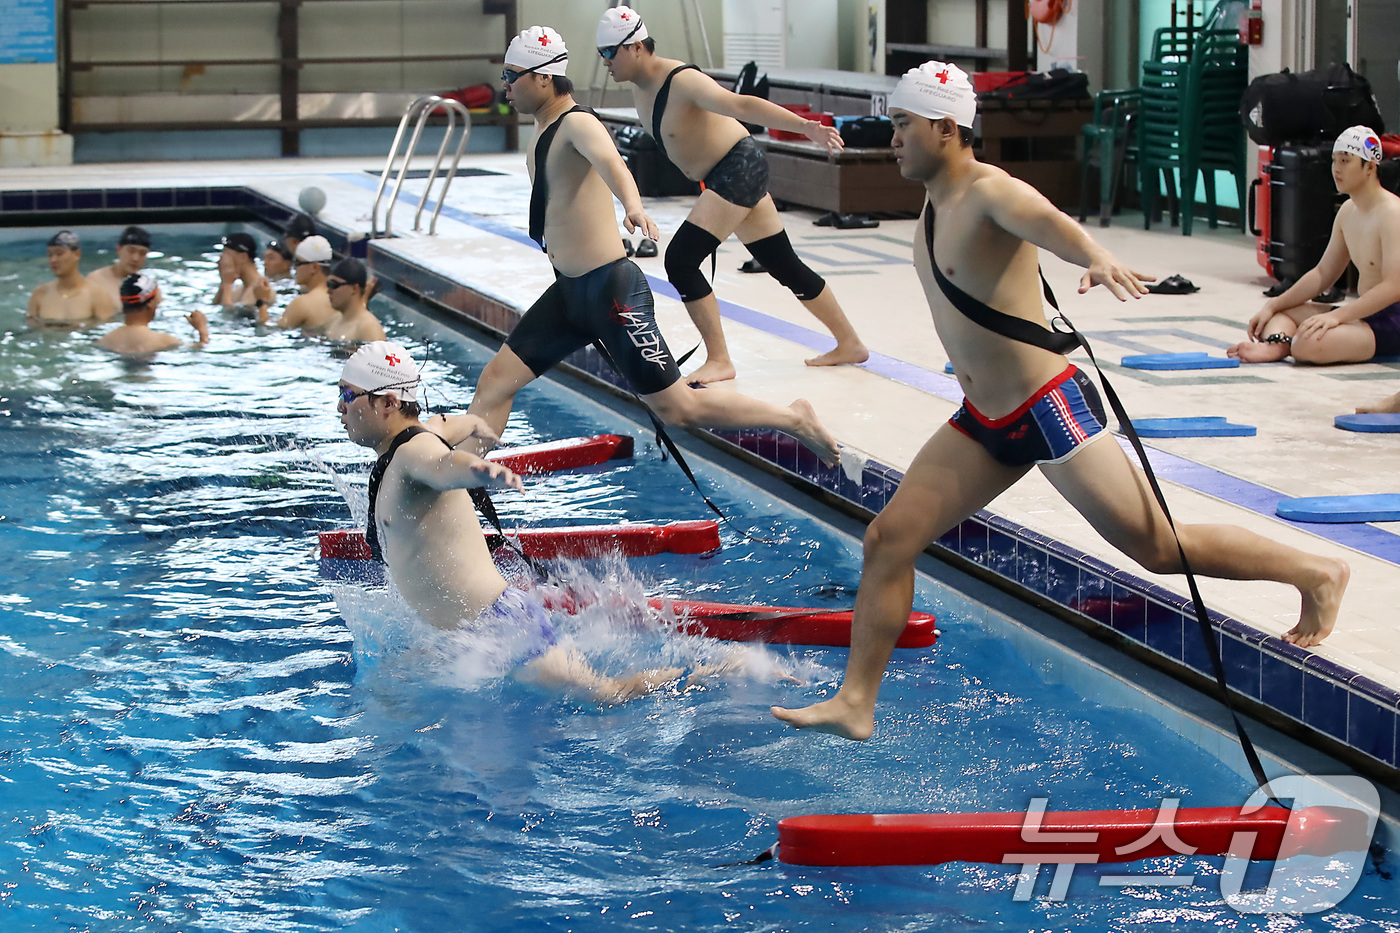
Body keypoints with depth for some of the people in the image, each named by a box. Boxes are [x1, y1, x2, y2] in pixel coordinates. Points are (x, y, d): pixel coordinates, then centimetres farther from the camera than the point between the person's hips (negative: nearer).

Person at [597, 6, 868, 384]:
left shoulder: (682, 82, -23)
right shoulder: (640, 89, 4)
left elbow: (741, 104, -35)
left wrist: (803, 126, -44)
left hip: (740, 169, -9)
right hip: (722, 179, 9)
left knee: (680, 260, -15)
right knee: (785, 266, 15)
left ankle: (719, 361, -8)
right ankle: (849, 345, 26)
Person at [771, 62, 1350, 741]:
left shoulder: (989, 193, -18)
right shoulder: (935, 205, 9)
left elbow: (1048, 222, -41)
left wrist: (1096, 258, -62)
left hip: (1049, 409, -9)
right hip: (984, 422, 9)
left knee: (1159, 549, -3)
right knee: (888, 537, 0)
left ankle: (1316, 575, 14)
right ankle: (855, 704, 5)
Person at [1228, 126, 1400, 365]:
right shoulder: (1348, 211, 13)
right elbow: (1323, 274, 20)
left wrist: (1336, 316, -31)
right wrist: (1273, 306, 11)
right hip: (1363, 311, 10)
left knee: (1309, 344, -36)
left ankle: (1288, 346, -6)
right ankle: (1273, 345, -22)